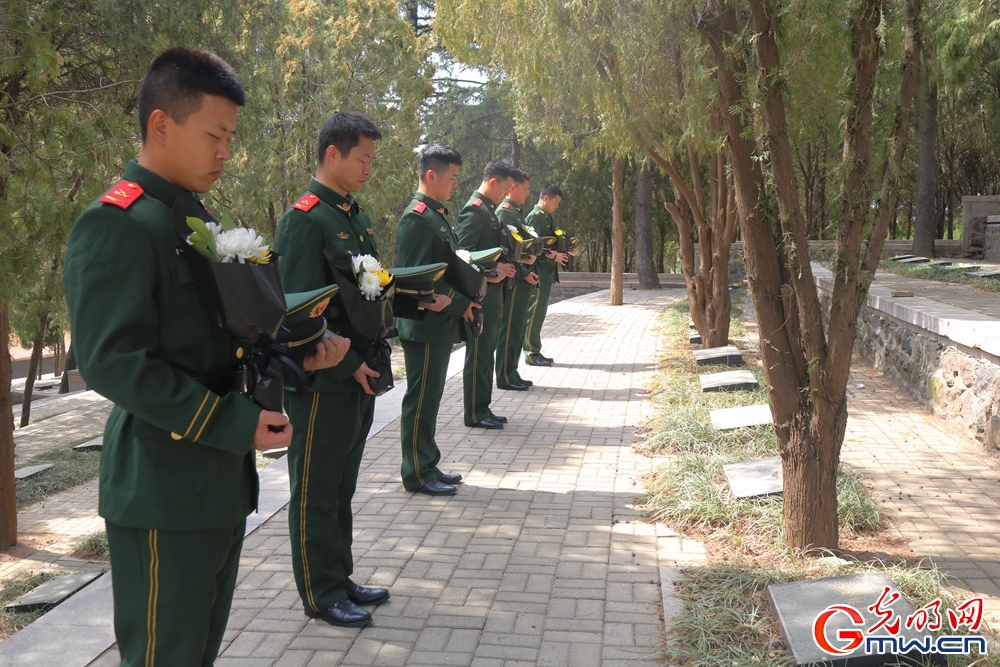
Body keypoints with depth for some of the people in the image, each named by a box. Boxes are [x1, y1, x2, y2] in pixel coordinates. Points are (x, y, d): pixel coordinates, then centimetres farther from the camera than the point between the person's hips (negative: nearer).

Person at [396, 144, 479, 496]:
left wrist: (462, 301, 7)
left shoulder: (436, 215, 16)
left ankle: (428, 464, 26)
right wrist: (459, 305, -16)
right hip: (425, 326, -10)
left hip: (441, 325, 10)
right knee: (421, 398, -1)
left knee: (430, 397, 16)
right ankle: (417, 473, 10)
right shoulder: (417, 218, -16)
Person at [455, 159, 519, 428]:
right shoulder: (474, 209, -14)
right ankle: (475, 414, 6)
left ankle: (483, 408, 22)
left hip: (492, 296, 10)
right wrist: (491, 272, -20)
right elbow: (463, 254, -21)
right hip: (480, 295, -10)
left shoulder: (489, 210, 17)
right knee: (478, 354, -2)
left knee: (486, 354, 14)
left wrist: (505, 265, 8)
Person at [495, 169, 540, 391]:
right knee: (510, 328, -4)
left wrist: (532, 254, 6)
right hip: (513, 280, -10)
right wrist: (524, 272, -19)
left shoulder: (518, 212, 18)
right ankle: (505, 377, 2)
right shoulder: (504, 212, -12)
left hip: (522, 281, 10)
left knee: (518, 328, 13)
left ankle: (512, 373, 21)